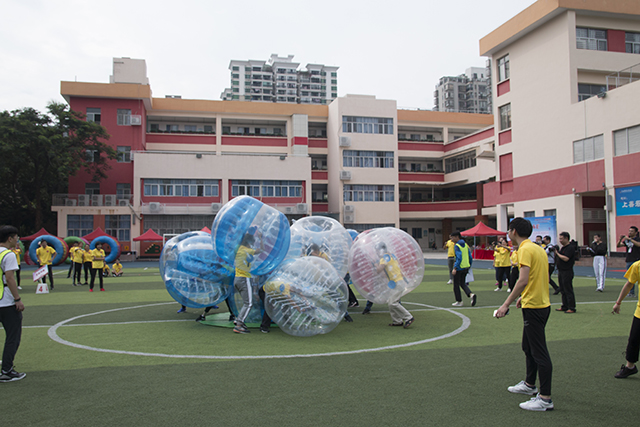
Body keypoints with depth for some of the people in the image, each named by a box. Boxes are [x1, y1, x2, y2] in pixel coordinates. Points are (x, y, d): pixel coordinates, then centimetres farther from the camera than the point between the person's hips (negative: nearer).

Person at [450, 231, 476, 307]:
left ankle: (459, 301, 12)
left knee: (456, 285, 6)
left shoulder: (457, 246, -14)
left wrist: (455, 268, -24)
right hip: (466, 267, 8)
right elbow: (470, 257, 12)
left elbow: (459, 258, -23)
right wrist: (469, 266, 20)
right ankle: (471, 294, -3)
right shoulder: (465, 245, 10)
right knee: (462, 283, 19)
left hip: (459, 268, -8)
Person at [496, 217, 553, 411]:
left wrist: (506, 304, -25)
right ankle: (529, 384, 37)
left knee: (539, 352, -5)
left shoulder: (525, 249, -16)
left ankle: (545, 399, 2)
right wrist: (524, 297, 25)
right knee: (528, 347, 22)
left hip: (534, 307, -10)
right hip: (541, 303, 10)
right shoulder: (537, 248, 13)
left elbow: (523, 280, -25)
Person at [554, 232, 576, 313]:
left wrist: (557, 253, -13)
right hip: (561, 271, 10)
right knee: (563, 290, 13)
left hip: (567, 271, -10)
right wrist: (556, 251, 6)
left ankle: (572, 308, -1)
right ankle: (564, 307, 21)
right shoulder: (563, 247, 15)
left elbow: (566, 258, -23)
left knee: (568, 290, -6)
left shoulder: (570, 247, -14)